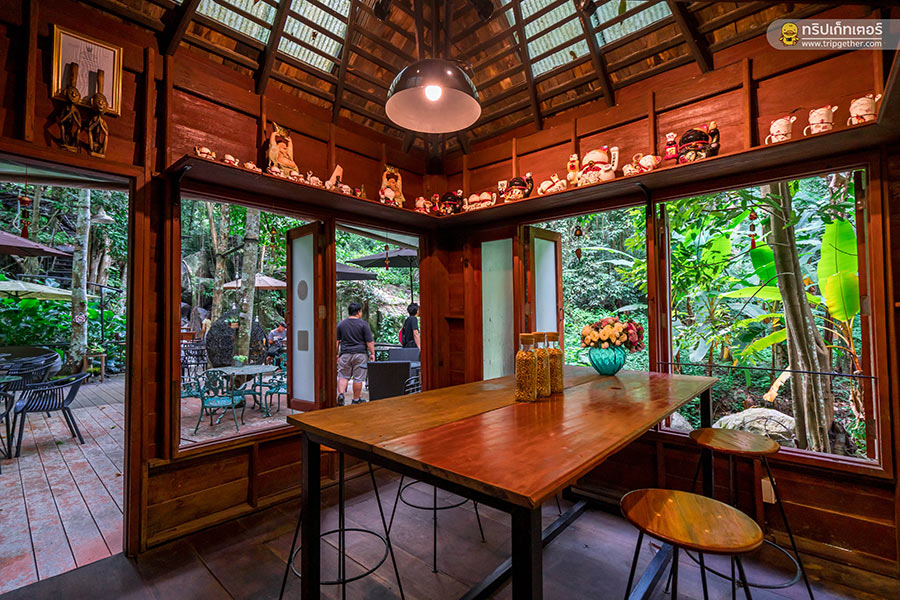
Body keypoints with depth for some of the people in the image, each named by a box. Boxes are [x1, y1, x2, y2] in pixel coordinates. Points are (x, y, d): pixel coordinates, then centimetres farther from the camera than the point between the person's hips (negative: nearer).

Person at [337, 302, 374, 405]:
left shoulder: (341, 324, 5)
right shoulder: (363, 324, -5)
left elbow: (337, 341, 7)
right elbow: (369, 341, -6)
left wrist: (336, 354, 14)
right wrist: (372, 353, 2)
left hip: (345, 354, 3)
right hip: (360, 354, -2)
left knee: (343, 376, 12)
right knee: (358, 378, 5)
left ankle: (341, 394, -7)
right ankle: (356, 400, 13)